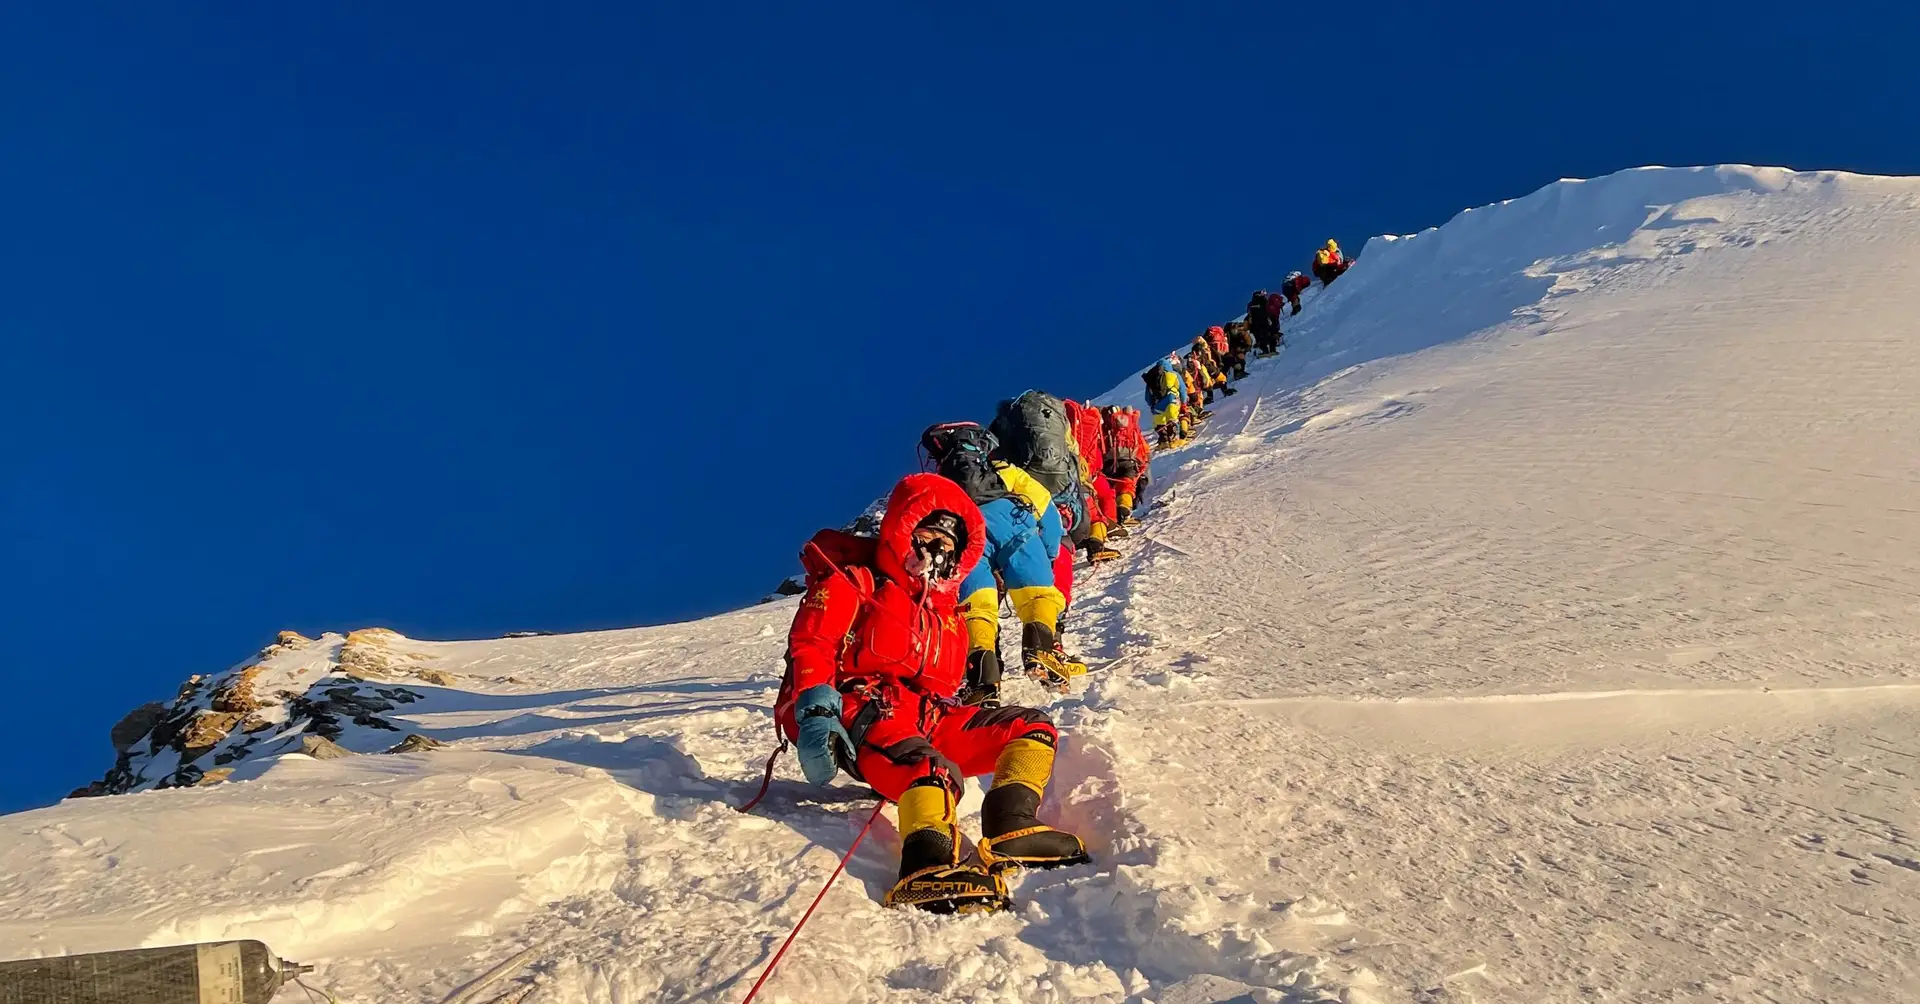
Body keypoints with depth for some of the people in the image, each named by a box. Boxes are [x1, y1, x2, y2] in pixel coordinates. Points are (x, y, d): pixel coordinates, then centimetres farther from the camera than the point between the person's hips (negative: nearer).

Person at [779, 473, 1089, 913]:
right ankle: (929, 866, -66)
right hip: (860, 711, -8)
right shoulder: (853, 583, 5)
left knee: (1032, 727, -1)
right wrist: (815, 713, -22)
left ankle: (1010, 827, -24)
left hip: (927, 716, 8)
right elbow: (810, 646, -7)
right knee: (931, 771, -38)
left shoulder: (947, 614, 27)